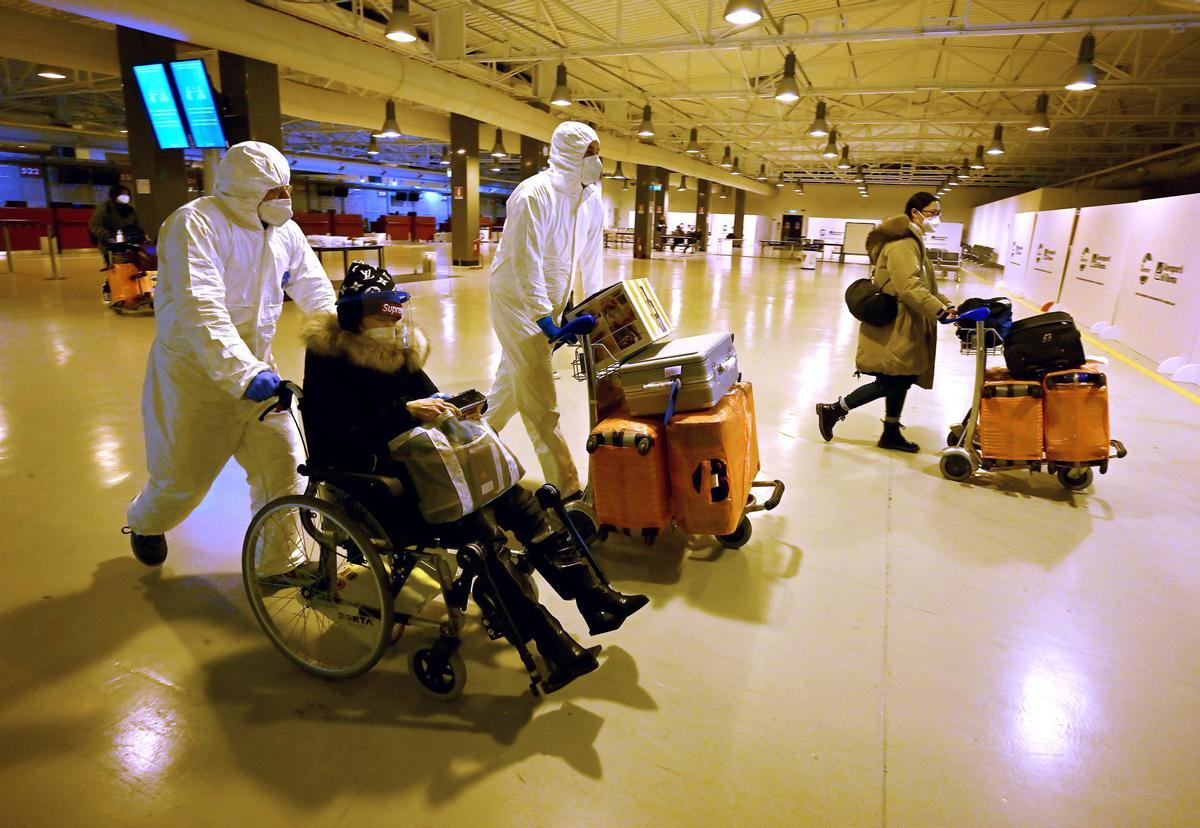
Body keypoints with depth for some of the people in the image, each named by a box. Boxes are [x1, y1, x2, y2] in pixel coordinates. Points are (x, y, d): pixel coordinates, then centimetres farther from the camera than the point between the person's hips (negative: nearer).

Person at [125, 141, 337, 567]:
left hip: (256, 367, 5)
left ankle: (280, 561, 15)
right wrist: (243, 373, -45)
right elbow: (199, 306, -33)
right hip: (195, 373, -5)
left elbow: (317, 293, 2)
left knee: (283, 465, -2)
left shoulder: (286, 232, 1)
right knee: (183, 478, 10)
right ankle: (145, 523, 45)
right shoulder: (195, 223, -20)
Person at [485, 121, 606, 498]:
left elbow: (590, 261, 8)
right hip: (517, 298, -8)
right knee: (540, 398, -7)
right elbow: (525, 262, -26)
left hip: (548, 301, 8)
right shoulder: (534, 194, -21)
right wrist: (543, 317, -29)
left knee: (512, 380, 20)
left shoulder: (592, 201, 2)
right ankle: (565, 487, -3)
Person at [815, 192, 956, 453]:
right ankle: (832, 410, 3)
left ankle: (891, 434, 25)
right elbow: (909, 287, -27)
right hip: (894, 327, -10)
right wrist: (939, 311, -30)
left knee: (901, 380, 14)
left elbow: (923, 285, 21)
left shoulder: (912, 241, 19)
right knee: (891, 382, -6)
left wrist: (945, 304, 8)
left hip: (902, 327, 10)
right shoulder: (903, 244, -15)